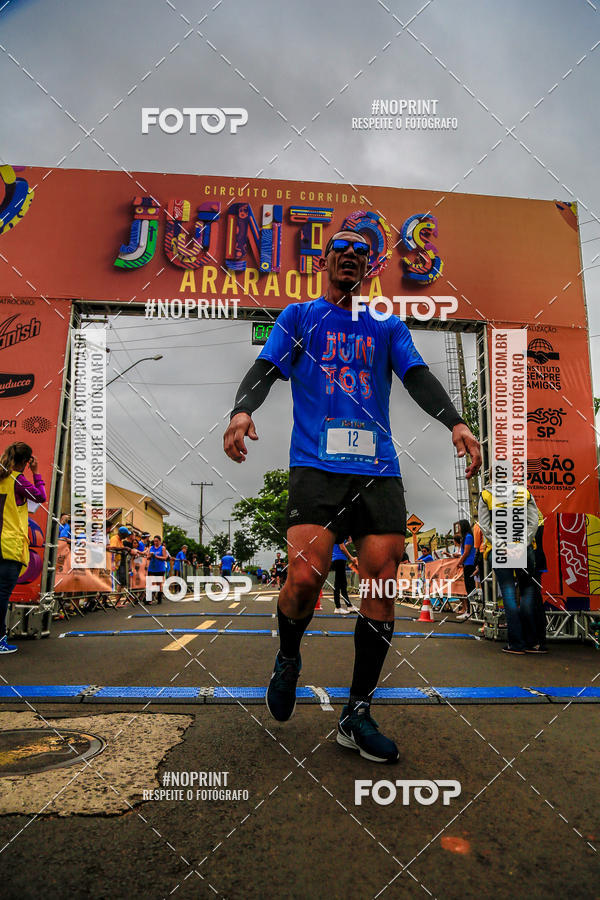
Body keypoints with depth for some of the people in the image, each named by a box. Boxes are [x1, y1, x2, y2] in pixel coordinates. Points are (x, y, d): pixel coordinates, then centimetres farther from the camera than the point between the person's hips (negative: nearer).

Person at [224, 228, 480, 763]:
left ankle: (357, 716, 12)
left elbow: (418, 377, 8)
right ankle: (288, 661, 16)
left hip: (379, 471, 3)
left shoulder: (389, 328, 22)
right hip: (316, 465, -2)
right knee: (305, 577, -19)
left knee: (382, 588, -4)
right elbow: (265, 369, 3)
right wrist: (242, 410, -19)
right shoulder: (299, 317, 17)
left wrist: (456, 423, -12)